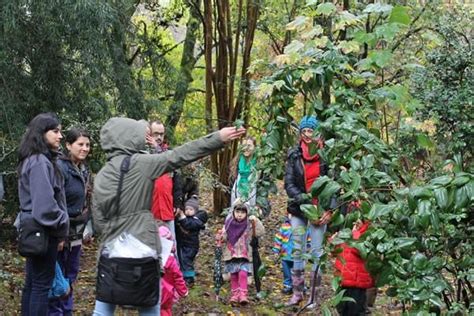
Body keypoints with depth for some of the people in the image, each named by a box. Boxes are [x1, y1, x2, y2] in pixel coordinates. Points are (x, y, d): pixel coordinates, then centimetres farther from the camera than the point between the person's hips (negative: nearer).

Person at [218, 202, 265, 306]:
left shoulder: (249, 224, -5)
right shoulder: (229, 223, 0)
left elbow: (260, 232, -12)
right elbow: (225, 236, 5)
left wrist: (256, 221, -20)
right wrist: (220, 237, -17)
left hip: (244, 254, -2)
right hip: (231, 254, 2)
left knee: (243, 273, -15)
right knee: (233, 275, 7)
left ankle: (243, 295, -9)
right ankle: (235, 294, 18)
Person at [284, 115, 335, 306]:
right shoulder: (294, 155, 2)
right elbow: (289, 184, -2)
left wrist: (330, 210, -12)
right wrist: (305, 201, -15)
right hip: (298, 209, 2)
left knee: (316, 251, -2)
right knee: (297, 251, 5)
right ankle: (297, 292, 12)